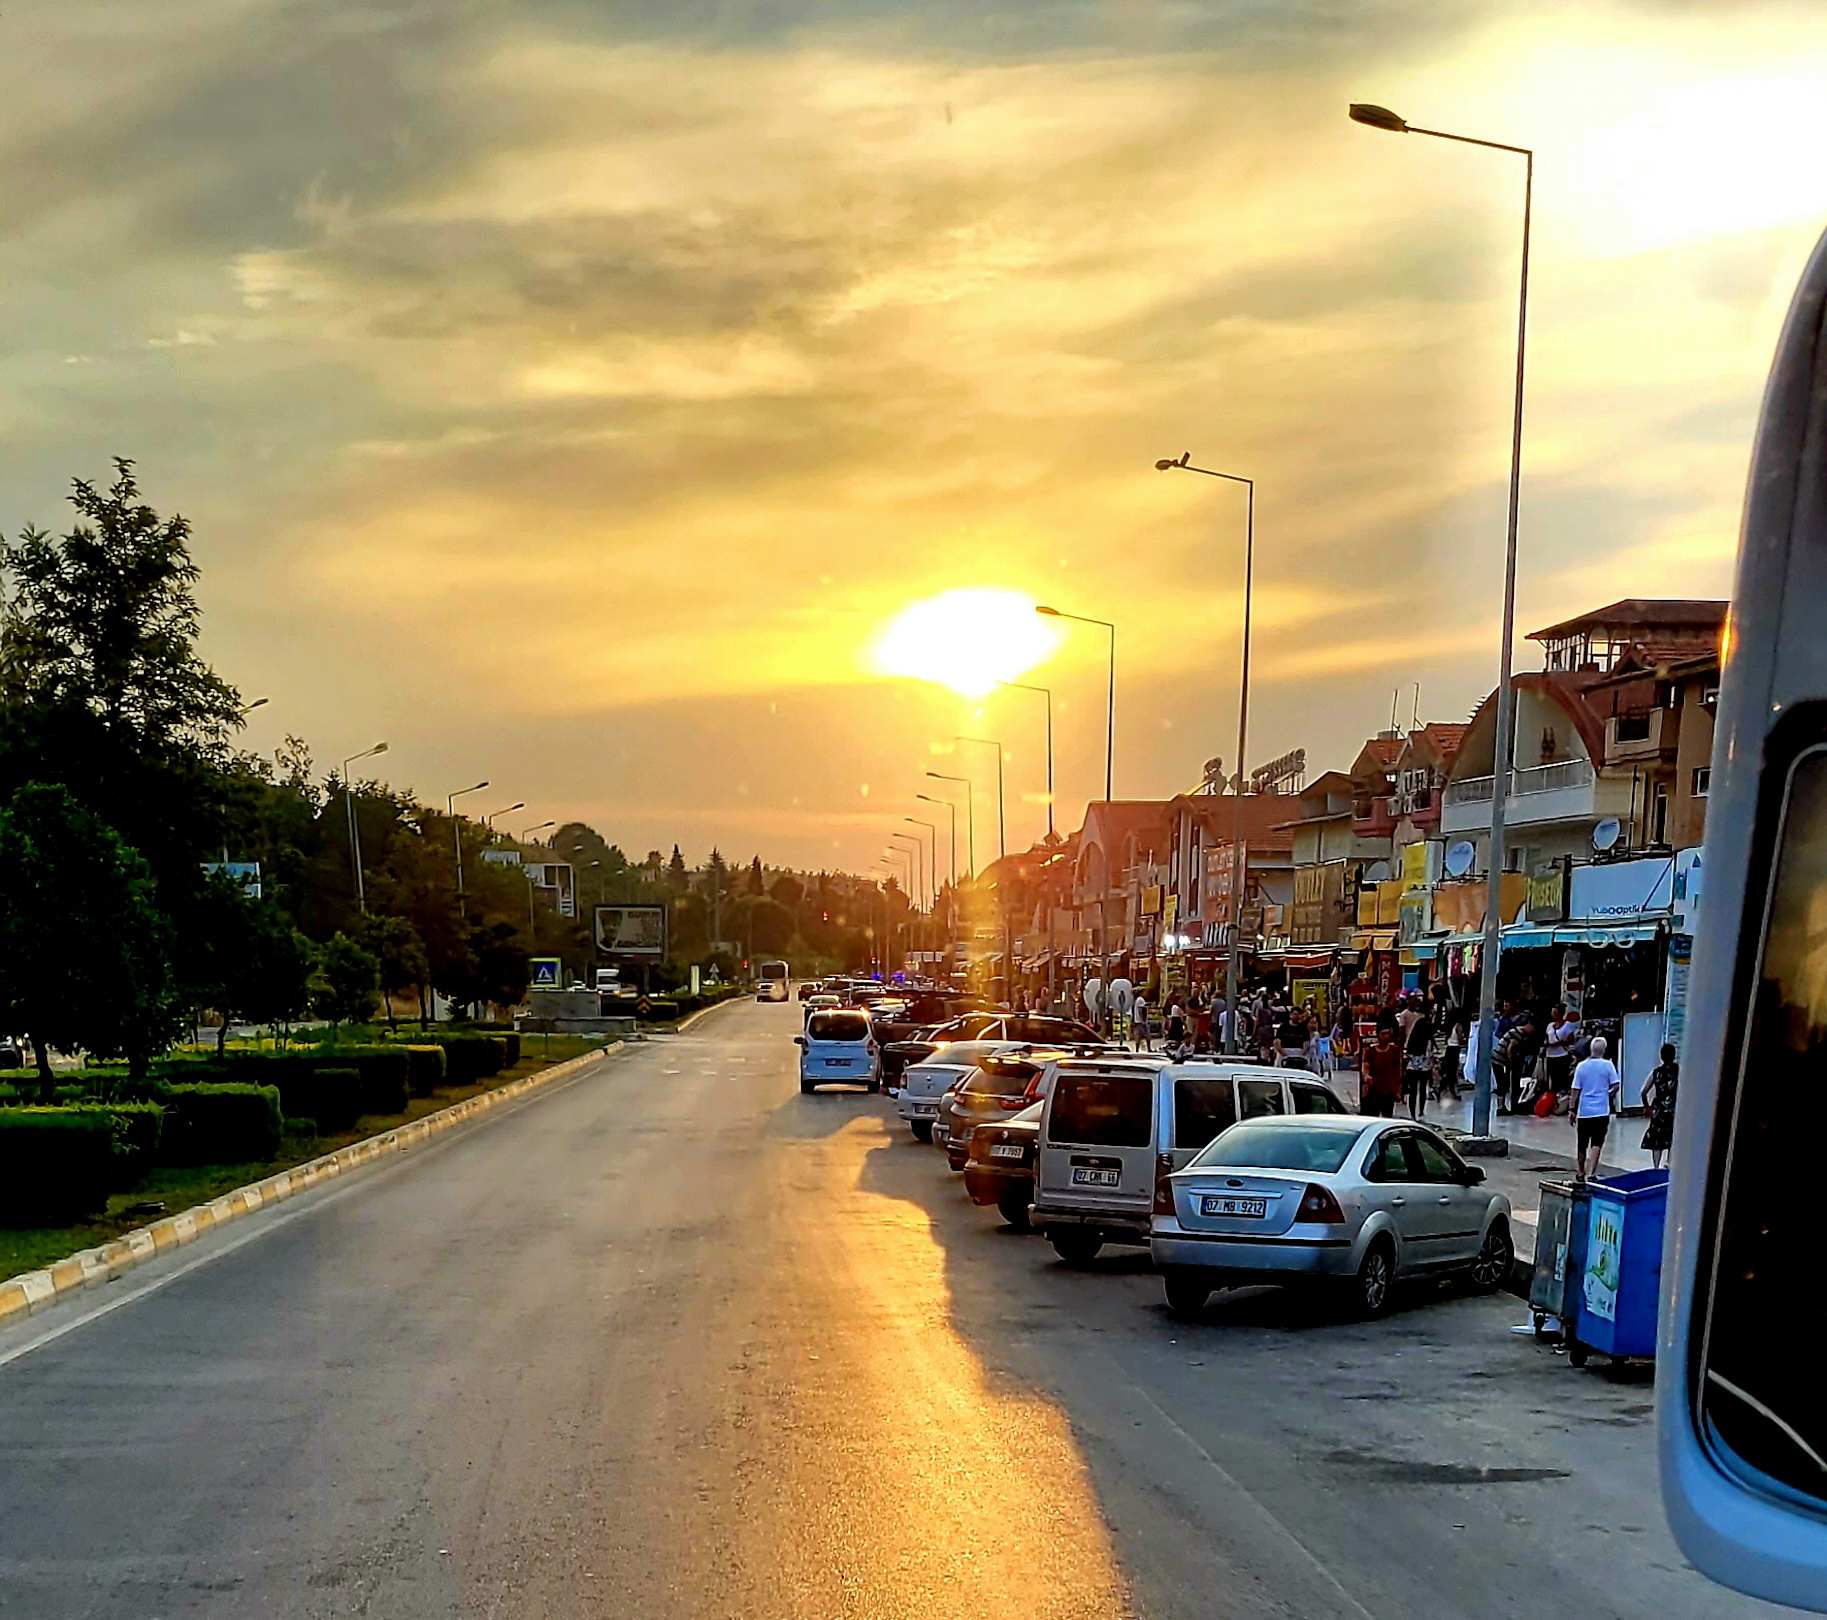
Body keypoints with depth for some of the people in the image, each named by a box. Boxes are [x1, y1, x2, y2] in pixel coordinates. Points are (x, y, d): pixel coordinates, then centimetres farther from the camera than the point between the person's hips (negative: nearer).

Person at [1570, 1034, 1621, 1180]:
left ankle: (1580, 1172, 26)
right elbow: (1616, 1086, -6)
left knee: (1582, 1143, 13)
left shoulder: (1581, 1066, -1)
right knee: (1597, 1143, 0)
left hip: (1584, 1111, 2)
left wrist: (1572, 1110, 4)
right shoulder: (1608, 1065, -5)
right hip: (1601, 1111, -2)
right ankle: (1592, 1173, -10)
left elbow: (1576, 1090, 0)